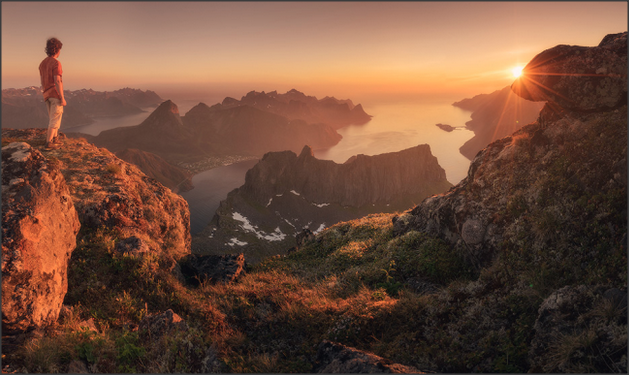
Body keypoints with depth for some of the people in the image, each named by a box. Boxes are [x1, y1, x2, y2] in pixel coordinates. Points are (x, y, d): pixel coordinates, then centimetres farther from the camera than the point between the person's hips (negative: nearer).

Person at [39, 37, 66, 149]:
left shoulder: (43, 63, 11)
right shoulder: (56, 63, -16)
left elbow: (43, 82, 16)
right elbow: (57, 81, -22)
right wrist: (62, 98, -20)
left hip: (47, 95, 8)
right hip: (56, 94, -8)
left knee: (53, 117, 21)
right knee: (55, 119, -3)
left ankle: (54, 139, 24)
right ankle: (49, 142, -4)